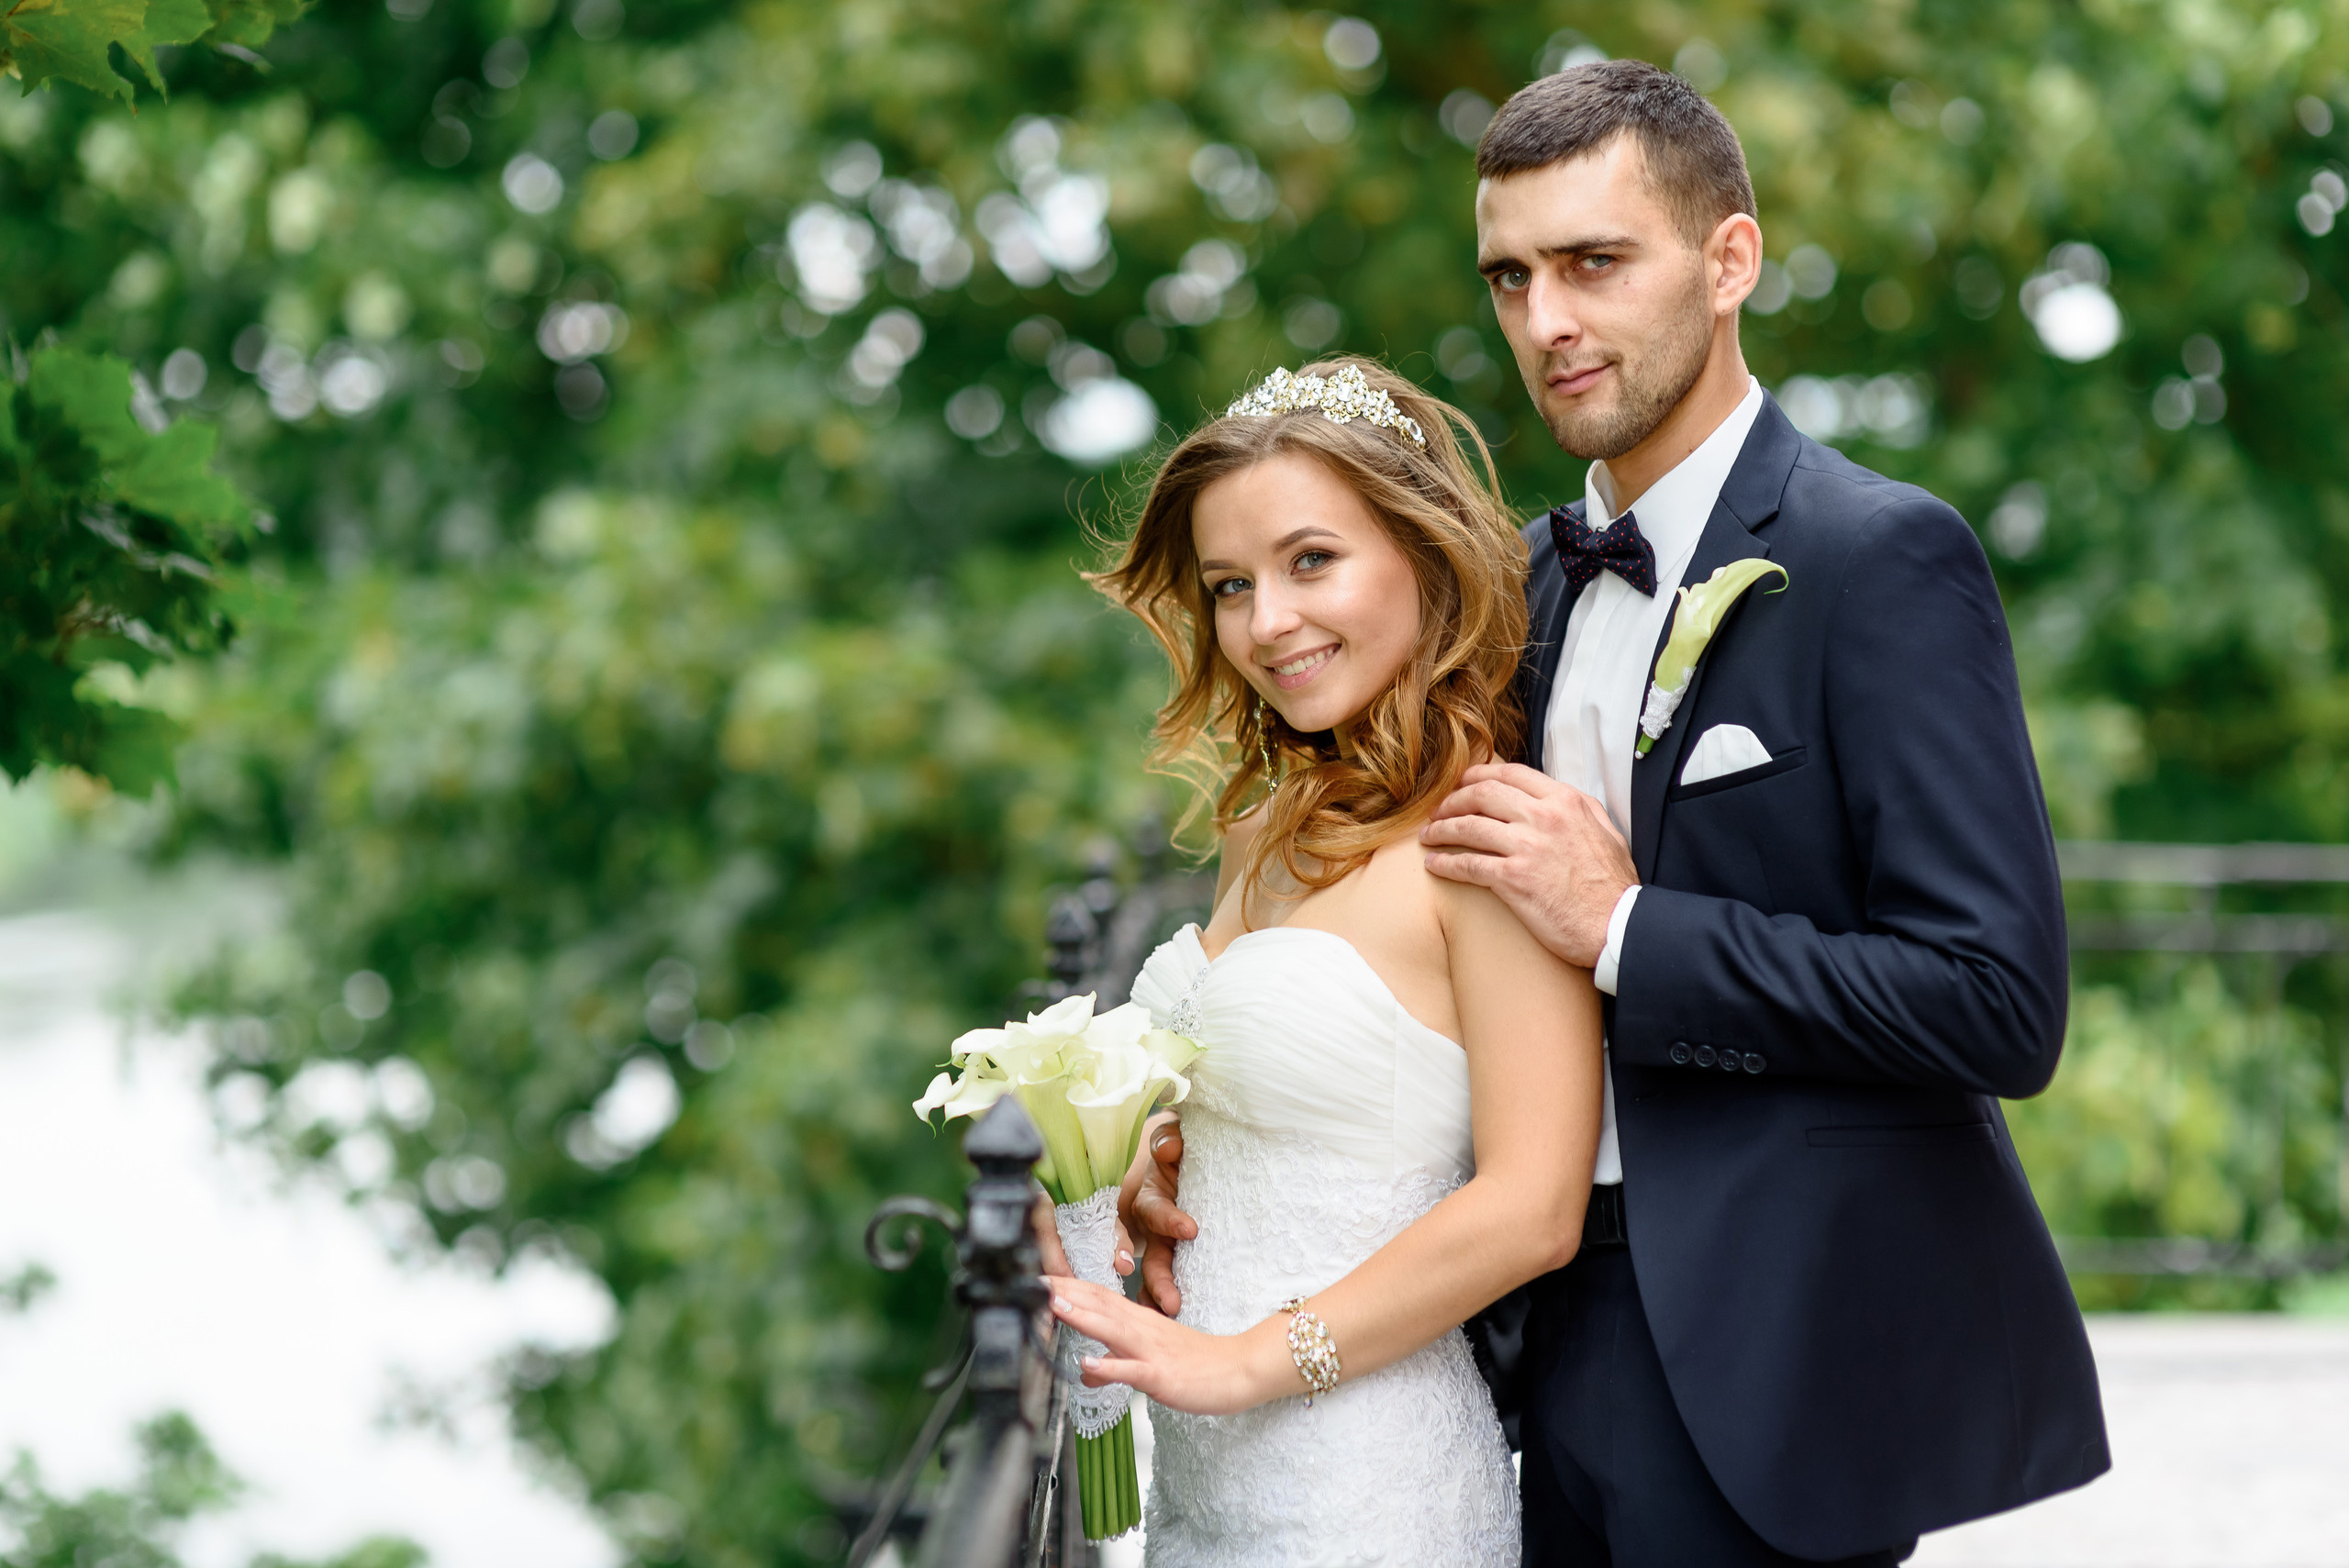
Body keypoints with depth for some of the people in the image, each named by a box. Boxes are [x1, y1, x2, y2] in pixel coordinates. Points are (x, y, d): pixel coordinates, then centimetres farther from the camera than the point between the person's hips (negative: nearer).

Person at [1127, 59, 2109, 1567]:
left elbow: (2000, 1005, -20)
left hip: (1773, 1369, -7)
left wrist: (1623, 923, -19)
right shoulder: (1539, 577, 10)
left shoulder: (1881, 560, -13)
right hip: (1581, 1335, 7)